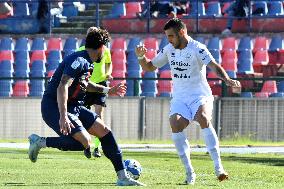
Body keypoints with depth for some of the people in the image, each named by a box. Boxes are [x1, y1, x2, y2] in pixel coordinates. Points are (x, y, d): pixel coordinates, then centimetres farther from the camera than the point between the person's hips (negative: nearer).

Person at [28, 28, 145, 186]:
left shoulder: (86, 62, 11)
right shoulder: (78, 61, -20)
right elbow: (62, 87, -31)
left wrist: (108, 90, 39)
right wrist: (63, 117, -40)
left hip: (74, 107, 10)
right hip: (54, 107, -10)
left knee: (105, 131, 4)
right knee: (85, 142, -25)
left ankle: (123, 177, 9)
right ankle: (40, 142, -10)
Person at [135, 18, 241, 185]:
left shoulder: (197, 49, -9)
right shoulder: (169, 49, 10)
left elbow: (214, 66, -23)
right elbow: (149, 67, 21)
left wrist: (227, 80, -41)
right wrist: (141, 57, 0)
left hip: (200, 96, -4)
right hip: (180, 98, 4)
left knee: (204, 119, -34)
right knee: (175, 124, -25)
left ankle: (219, 168, -31)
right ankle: (190, 172, -19)